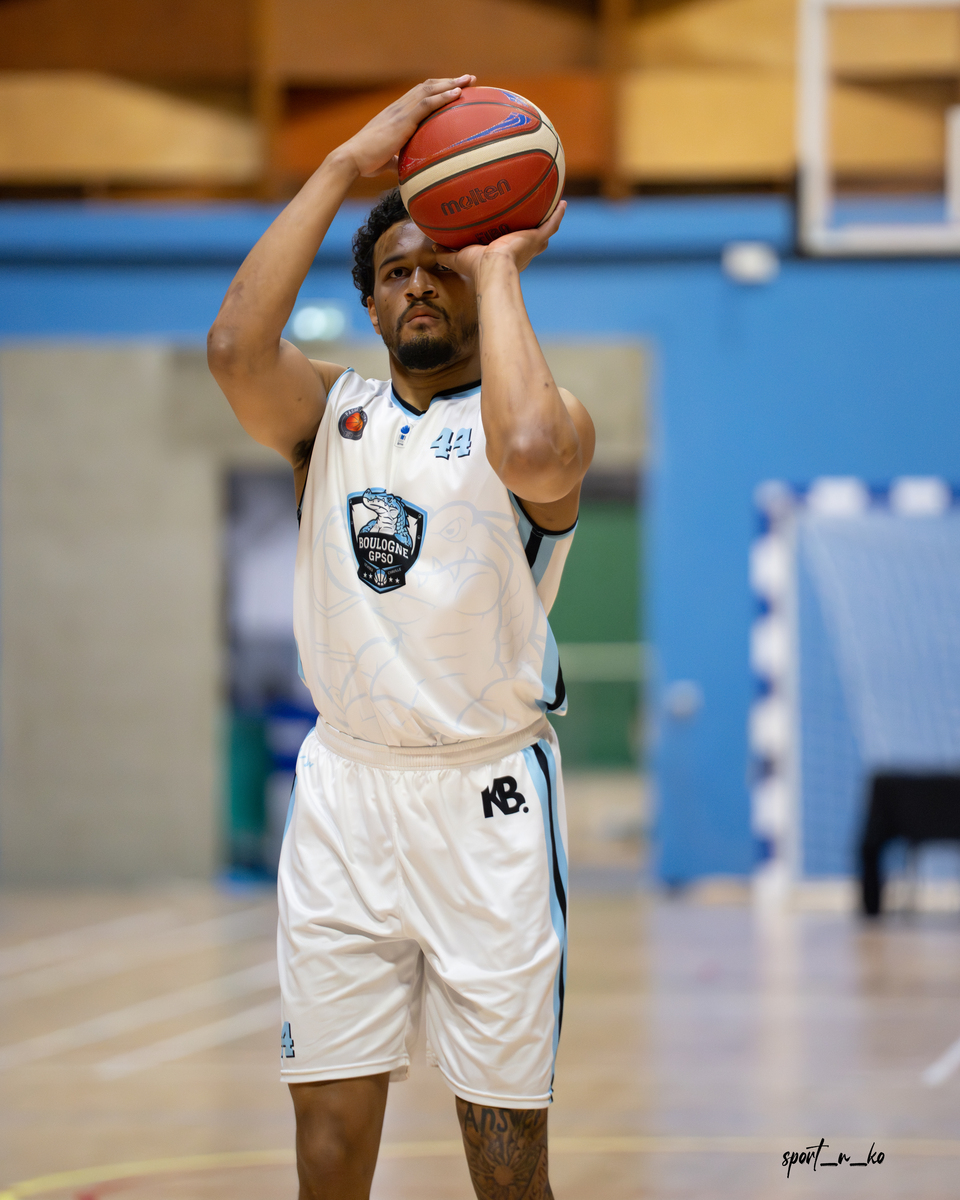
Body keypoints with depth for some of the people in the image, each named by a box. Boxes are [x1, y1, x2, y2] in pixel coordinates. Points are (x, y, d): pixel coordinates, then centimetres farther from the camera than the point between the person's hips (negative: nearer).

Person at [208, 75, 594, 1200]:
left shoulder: (551, 416, -1)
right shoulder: (332, 411, 9)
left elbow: (531, 453, -28)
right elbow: (236, 347, -13)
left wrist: (498, 267, -14)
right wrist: (347, 165, -11)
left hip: (486, 800, -3)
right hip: (343, 789, 3)